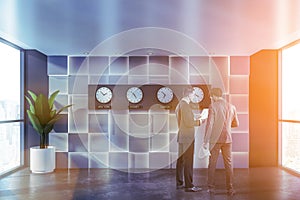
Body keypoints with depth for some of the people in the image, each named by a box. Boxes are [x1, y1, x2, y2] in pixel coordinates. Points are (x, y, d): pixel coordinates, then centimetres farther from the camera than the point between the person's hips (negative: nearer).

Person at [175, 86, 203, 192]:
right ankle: (189, 185, 2)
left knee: (181, 160, 14)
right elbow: (188, 123, -20)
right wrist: (199, 122, -6)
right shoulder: (185, 105, -17)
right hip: (187, 137, -10)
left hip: (182, 137, 10)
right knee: (188, 162, -4)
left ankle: (179, 183, 23)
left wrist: (195, 121, 15)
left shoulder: (180, 104, 14)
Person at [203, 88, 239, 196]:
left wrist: (206, 141, -9)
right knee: (228, 164, 10)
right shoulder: (232, 107, 4)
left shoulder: (213, 106, -10)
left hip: (215, 139, -3)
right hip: (227, 139, 4)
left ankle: (211, 188, 11)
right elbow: (236, 124, 14)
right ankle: (230, 188, 13)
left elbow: (209, 124, -13)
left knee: (212, 163, 7)